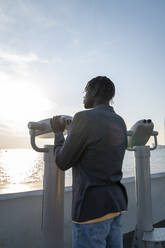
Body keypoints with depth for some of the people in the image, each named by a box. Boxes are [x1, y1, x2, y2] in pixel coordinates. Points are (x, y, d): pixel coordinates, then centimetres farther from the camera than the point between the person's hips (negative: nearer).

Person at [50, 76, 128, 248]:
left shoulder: (84, 118, -17)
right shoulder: (120, 122, 7)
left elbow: (62, 163, -10)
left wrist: (58, 132, 6)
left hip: (93, 208, -8)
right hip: (116, 202, 8)